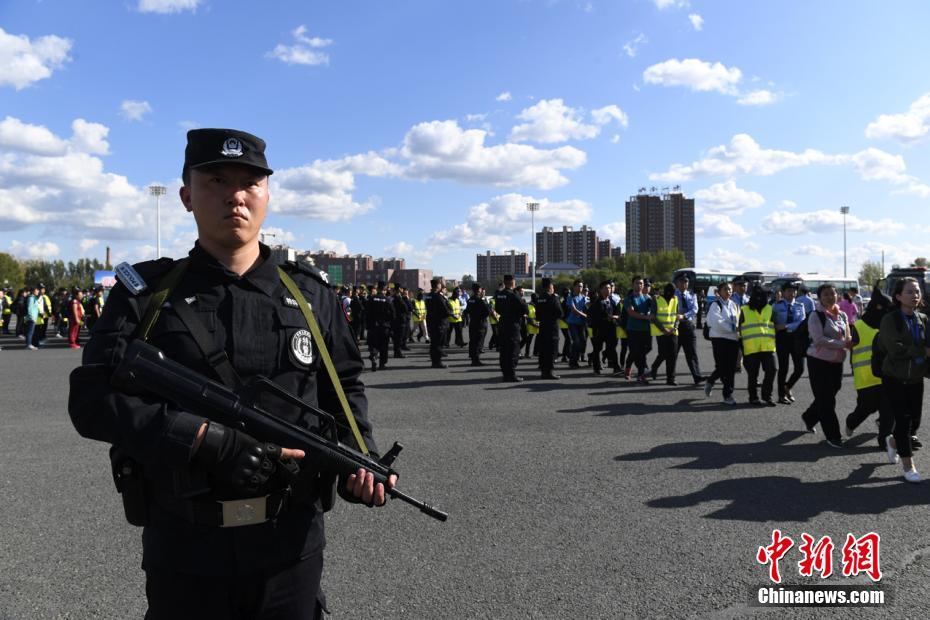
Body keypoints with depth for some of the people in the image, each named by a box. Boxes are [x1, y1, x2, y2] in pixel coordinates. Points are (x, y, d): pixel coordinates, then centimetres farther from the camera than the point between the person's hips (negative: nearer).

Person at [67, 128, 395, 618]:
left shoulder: (310, 295, 3)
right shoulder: (146, 293, -2)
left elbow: (345, 387, 11)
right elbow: (92, 397, -9)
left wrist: (360, 456, -7)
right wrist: (207, 439, -21)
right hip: (182, 547, -1)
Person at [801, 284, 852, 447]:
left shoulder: (842, 315, 10)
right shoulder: (816, 316, -10)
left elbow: (847, 337, 13)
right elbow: (819, 339, -20)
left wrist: (850, 341, -11)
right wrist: (842, 344, -26)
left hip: (836, 362, 7)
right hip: (819, 361, -6)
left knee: (829, 395, 15)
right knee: (826, 399, -2)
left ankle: (809, 418, 40)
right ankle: (832, 435, 6)